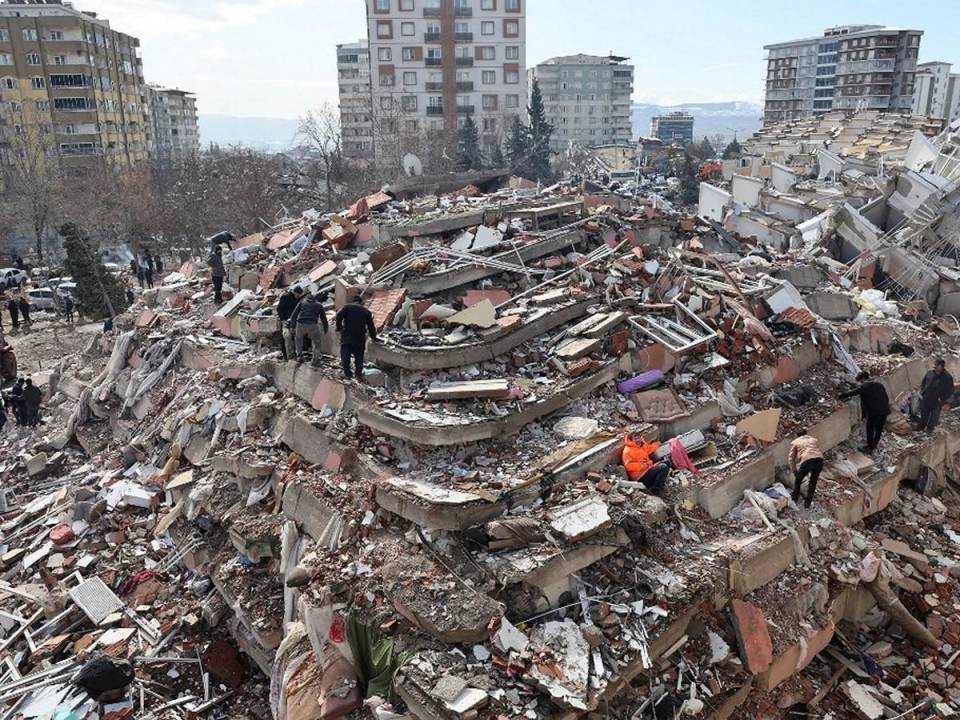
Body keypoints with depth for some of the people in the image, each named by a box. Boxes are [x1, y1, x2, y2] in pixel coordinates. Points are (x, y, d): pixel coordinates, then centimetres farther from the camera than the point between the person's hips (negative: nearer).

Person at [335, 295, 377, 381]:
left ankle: (347, 374, 10)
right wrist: (373, 337, 28)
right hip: (360, 338, 1)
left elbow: (339, 316, -10)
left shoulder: (346, 307, 6)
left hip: (346, 336, -1)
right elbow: (371, 326, 15)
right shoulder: (366, 311, 12)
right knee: (359, 356, 13)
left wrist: (339, 328, 3)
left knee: (345, 356, 9)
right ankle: (359, 374, 15)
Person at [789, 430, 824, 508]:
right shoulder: (814, 439, 35)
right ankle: (807, 503, 27)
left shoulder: (795, 442, 25)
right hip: (819, 459, 3)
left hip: (807, 461, -3)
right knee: (813, 482, 23)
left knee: (798, 480, 22)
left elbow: (792, 458, 21)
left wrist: (794, 471, 29)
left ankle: (794, 500, 33)